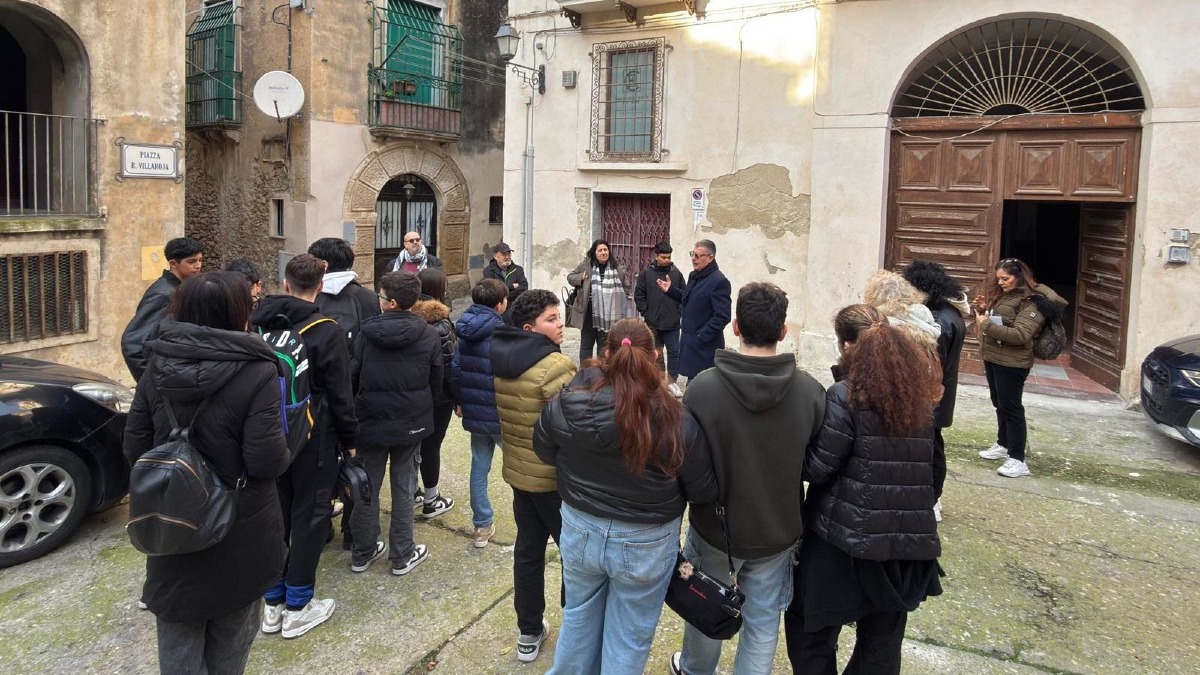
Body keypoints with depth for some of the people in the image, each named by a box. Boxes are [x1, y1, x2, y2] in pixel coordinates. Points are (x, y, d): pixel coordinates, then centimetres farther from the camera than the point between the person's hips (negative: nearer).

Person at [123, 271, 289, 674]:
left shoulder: (157, 366, -7)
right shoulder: (255, 373, -22)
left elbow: (135, 448, 0)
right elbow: (267, 462, -23)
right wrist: (283, 449, -1)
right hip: (239, 527, -3)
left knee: (179, 636, 20)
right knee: (230, 629, 22)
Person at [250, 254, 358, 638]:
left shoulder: (258, 325, 2)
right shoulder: (326, 332, -15)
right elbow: (340, 395, -12)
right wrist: (350, 439, -1)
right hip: (313, 438, -5)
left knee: (274, 514, 15)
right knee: (309, 516, 5)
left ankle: (273, 603, 25)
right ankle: (297, 607, 14)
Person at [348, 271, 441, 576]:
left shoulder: (366, 333, -12)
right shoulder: (429, 335, -9)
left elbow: (352, 377, -4)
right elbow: (436, 381, -1)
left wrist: (362, 407, 13)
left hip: (372, 421, 0)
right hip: (412, 423, 0)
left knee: (367, 487, 13)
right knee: (404, 488, 11)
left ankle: (362, 553, 25)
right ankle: (402, 555, 19)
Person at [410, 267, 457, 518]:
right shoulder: (439, 322, -18)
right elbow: (449, 365, -18)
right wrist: (458, 397, -8)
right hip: (437, 394, -5)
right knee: (431, 445, 6)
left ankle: (411, 493, 30)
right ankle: (431, 500, 19)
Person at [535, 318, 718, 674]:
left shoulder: (566, 403, -17)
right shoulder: (677, 421, -25)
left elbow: (545, 452, 3)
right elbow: (704, 492, -12)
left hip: (580, 530, 3)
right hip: (645, 543, -3)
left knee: (579, 616, 28)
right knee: (629, 637, 19)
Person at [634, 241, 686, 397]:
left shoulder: (676, 273, 0)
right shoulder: (647, 273, -2)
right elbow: (638, 294, 2)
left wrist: (679, 312, -2)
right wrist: (646, 312, -4)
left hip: (672, 323, 0)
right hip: (652, 323, 0)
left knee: (674, 352, 1)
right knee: (656, 353, 11)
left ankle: (672, 381, 14)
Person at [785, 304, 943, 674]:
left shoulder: (845, 395, -13)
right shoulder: (921, 393, 6)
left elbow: (816, 467, -12)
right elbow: (926, 463, 15)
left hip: (847, 536, -6)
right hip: (912, 538, 6)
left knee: (811, 627, 14)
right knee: (882, 644, 19)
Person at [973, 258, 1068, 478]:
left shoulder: (1032, 302, -15)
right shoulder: (1000, 294, 10)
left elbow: (1020, 335, -25)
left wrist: (987, 326, -26)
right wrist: (983, 309, 2)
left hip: (1012, 363, -8)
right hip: (992, 358, 8)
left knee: (1011, 407, -6)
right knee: (999, 404, 18)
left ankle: (1018, 460, 0)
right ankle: (1003, 445, 34)